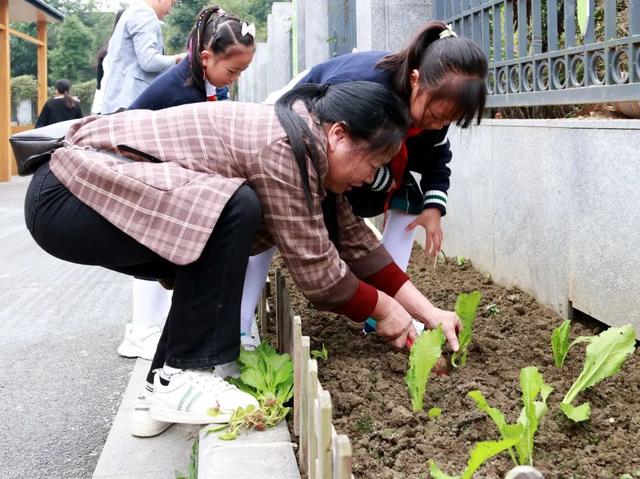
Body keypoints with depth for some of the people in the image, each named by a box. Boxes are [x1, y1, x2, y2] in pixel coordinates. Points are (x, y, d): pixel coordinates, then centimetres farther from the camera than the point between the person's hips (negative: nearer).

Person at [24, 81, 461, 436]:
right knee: (234, 210, -24)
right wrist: (384, 310, 0)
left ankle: (163, 383, 15)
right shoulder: (285, 146, -20)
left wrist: (430, 313, 11)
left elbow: (356, 240, 12)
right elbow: (314, 266, -15)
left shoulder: (306, 144, 8)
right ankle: (183, 380, -15)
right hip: (67, 196, -10)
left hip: (88, 192, 10)